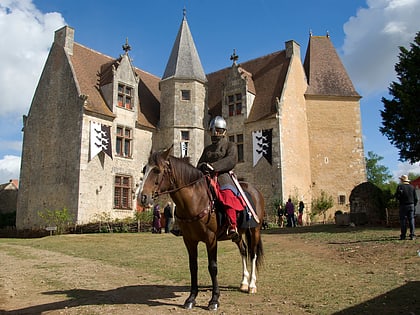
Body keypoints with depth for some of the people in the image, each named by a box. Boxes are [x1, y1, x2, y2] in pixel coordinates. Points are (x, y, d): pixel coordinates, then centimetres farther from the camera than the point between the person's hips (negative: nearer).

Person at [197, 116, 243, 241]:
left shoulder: (230, 146, 12)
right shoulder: (207, 149, 29)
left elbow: (231, 160, -7)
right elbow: (199, 164, 21)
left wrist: (213, 166, -19)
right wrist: (203, 166, -6)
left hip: (223, 176, -5)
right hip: (208, 178, 6)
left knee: (227, 194, -33)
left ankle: (232, 228, -36)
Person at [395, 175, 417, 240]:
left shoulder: (400, 186, -5)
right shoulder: (412, 187, 7)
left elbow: (397, 197, -9)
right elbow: (415, 198, 8)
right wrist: (414, 205, 17)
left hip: (403, 206, -3)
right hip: (411, 205, 3)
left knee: (403, 220, 1)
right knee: (411, 220, 4)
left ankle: (403, 236, 0)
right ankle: (412, 235, 0)